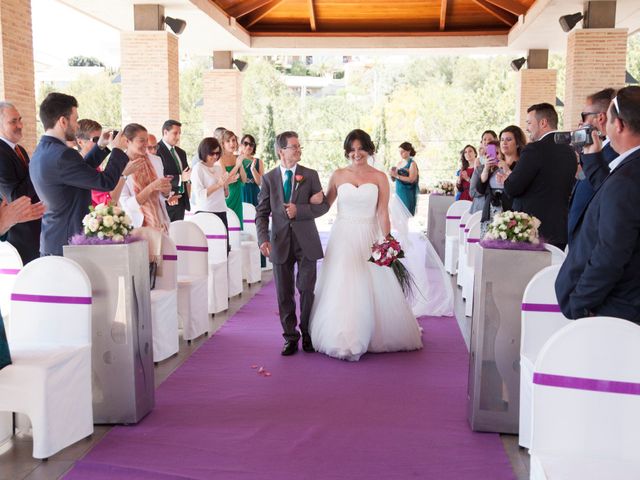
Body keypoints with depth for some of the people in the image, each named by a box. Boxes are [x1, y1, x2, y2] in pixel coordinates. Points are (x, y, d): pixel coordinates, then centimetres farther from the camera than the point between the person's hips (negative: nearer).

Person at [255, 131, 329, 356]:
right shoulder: (268, 178, 3)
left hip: (306, 242, -1)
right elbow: (262, 213, 1)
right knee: (284, 294, 7)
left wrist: (299, 210, -16)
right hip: (281, 243, 1)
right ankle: (290, 337, 20)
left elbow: (323, 205, -1)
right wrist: (263, 239, -12)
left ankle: (308, 335, 22)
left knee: (307, 290, 4)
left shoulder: (310, 175, 2)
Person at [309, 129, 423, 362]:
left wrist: (386, 242, -12)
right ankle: (344, 340, 15)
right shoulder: (338, 175, 4)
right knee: (341, 289, 2)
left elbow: (383, 213, -3)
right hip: (343, 238, 1)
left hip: (368, 238, -1)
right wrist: (314, 200, -9)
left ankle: (372, 336, 22)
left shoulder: (379, 177, 0)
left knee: (372, 288, 4)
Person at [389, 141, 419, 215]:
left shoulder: (412, 164, -6)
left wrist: (397, 175, -19)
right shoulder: (399, 163, 12)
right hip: (398, 192, 6)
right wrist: (392, 175, -5)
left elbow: (411, 179, -17)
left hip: (408, 194, -6)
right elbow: (394, 179, 17)